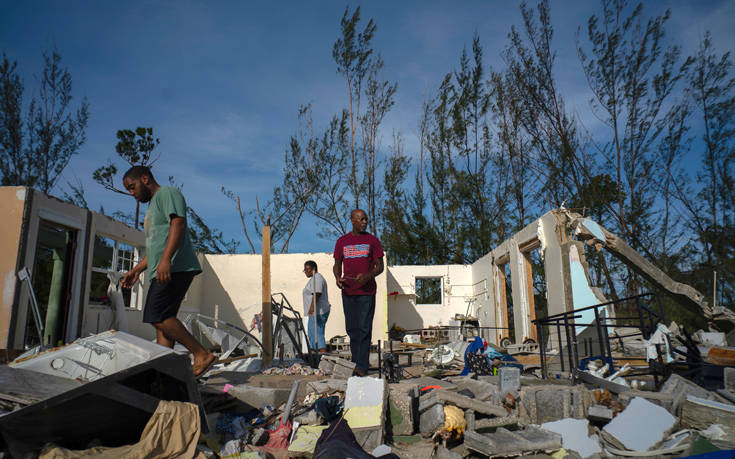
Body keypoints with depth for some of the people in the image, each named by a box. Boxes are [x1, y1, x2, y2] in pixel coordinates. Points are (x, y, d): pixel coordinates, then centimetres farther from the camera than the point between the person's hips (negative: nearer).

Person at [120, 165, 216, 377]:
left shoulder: (167, 193, 0)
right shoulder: (153, 205, 32)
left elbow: (179, 223, -18)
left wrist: (166, 259, -28)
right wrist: (136, 270, 29)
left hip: (175, 268, -10)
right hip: (162, 272, 10)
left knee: (158, 316, -17)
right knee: (162, 320, 3)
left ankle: (202, 355, -14)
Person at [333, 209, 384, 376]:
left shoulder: (372, 240, 4)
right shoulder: (342, 242, 10)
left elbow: (380, 266, 3)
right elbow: (337, 265, 15)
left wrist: (367, 276, -17)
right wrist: (338, 277, -6)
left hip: (367, 291, -3)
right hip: (348, 292, 3)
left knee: (364, 328, -7)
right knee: (351, 328, 7)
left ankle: (362, 367, -7)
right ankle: (355, 361, 19)